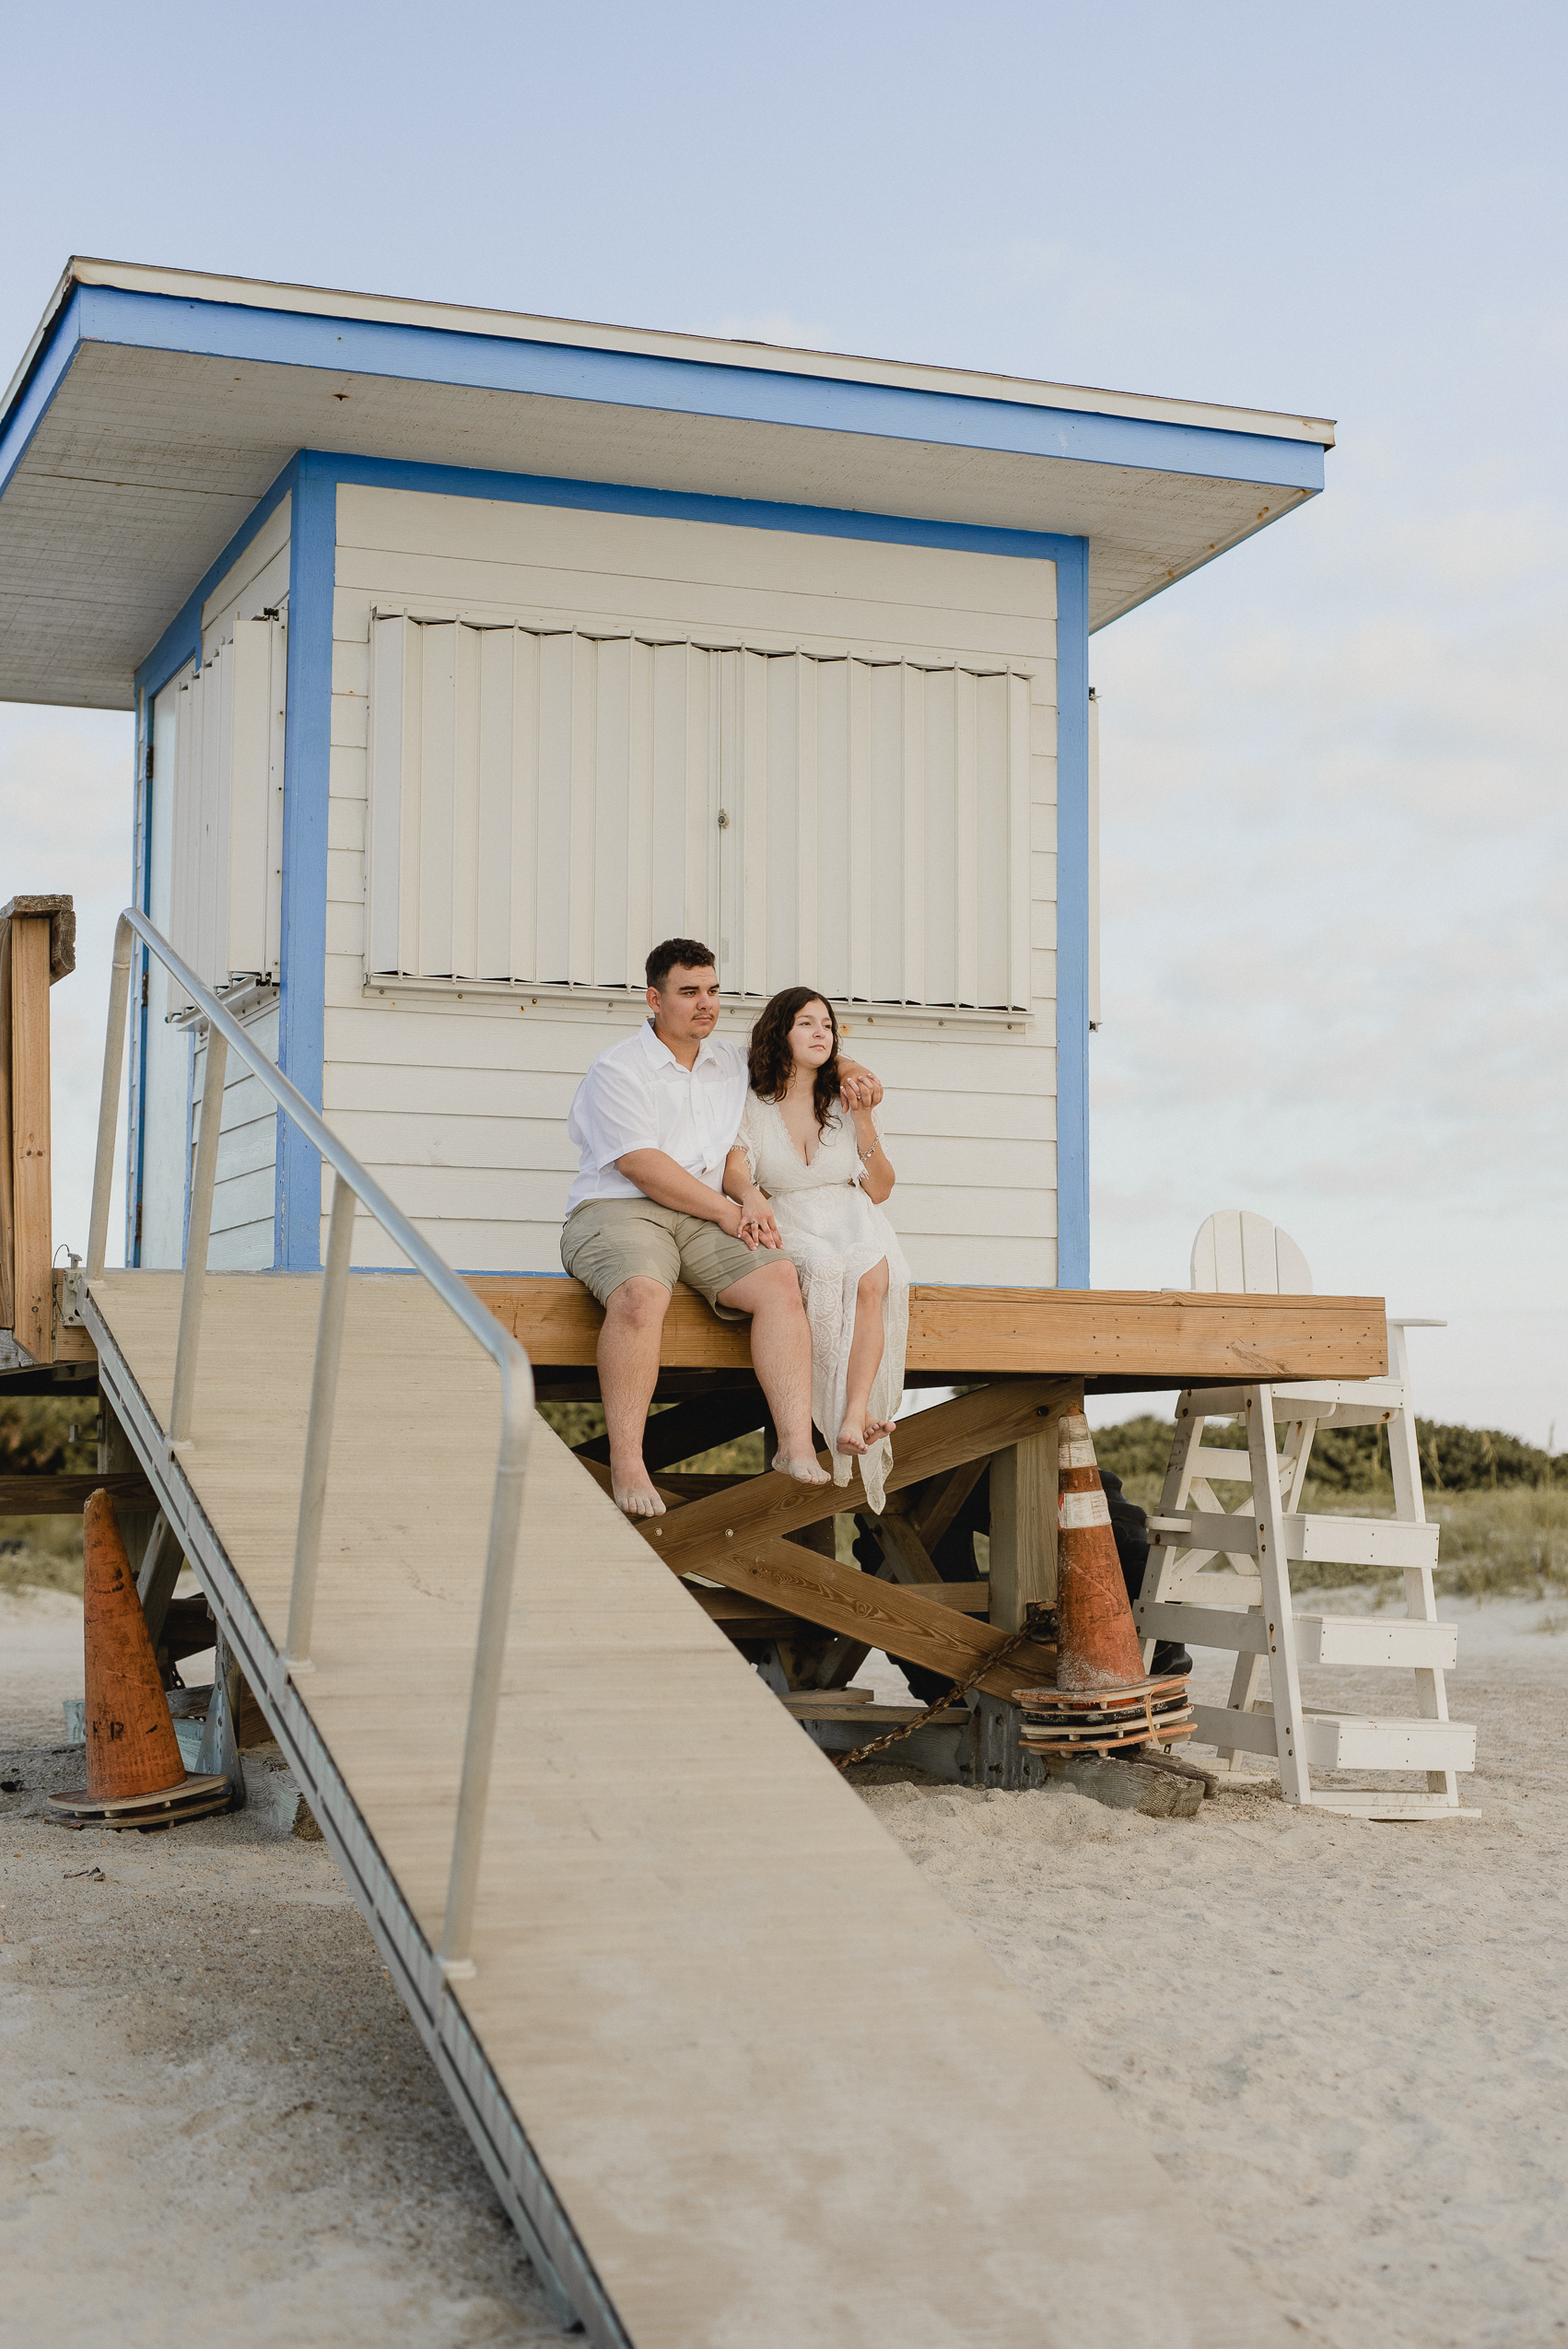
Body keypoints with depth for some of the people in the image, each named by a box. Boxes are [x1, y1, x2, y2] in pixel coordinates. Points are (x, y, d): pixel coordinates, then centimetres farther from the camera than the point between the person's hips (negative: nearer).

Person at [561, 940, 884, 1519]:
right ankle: (626, 1466, -33)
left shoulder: (735, 1064, 20)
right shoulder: (618, 1070, 0)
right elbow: (643, 1166, -10)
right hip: (617, 1211, -5)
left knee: (779, 1279, -24)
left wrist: (849, 1070, 16)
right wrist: (727, 1211, -8)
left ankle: (796, 1446, -30)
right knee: (641, 1294, -38)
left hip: (704, 1223, 5)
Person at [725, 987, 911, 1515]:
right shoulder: (754, 1106, 8)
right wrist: (753, 1197, -34)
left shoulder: (849, 1104, 15)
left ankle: (855, 1412, -44)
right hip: (789, 1226, -2)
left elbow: (879, 1191, 12)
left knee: (871, 1279, -34)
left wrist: (865, 1126, -1)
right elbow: (735, 1172, -10)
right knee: (827, 1273, -37)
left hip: (851, 1220, 2)